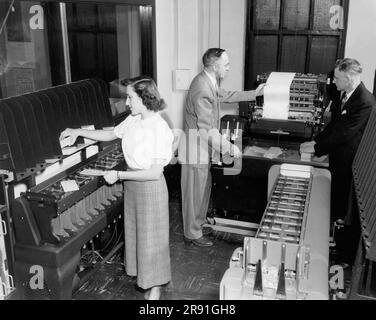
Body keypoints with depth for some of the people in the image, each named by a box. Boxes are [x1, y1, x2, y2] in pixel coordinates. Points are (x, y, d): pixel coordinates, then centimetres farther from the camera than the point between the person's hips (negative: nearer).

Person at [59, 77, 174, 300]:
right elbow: (110, 135, 17)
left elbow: (155, 172, -25)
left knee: (151, 235, 6)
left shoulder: (159, 128, -25)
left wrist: (119, 175, -22)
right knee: (135, 229, 20)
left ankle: (155, 286, 24)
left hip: (150, 187, -7)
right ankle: (141, 272, 40)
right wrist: (79, 132, 12)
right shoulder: (132, 121, -2)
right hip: (132, 183, 8)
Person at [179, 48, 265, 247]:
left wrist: (254, 94, 24)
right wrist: (230, 148, -23)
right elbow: (207, 129, -28)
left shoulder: (209, 82, 6)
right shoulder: (202, 89, -27)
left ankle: (198, 225, 37)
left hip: (203, 146, 10)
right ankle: (192, 234, 20)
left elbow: (225, 96, 25)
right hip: (195, 147, -10)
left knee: (203, 188, 21)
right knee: (194, 192, 4)